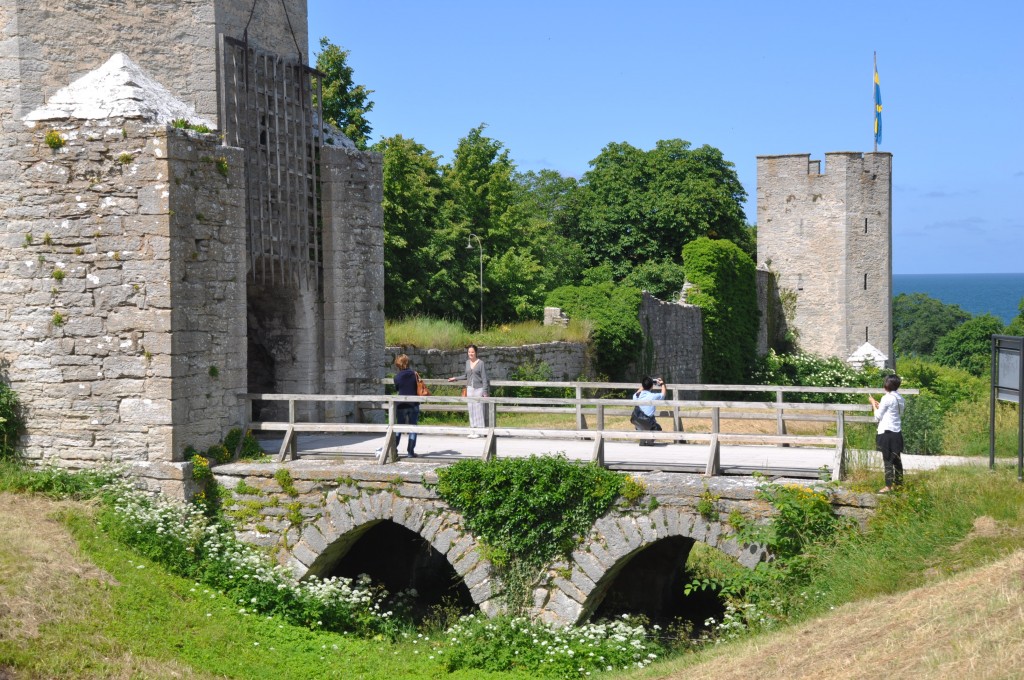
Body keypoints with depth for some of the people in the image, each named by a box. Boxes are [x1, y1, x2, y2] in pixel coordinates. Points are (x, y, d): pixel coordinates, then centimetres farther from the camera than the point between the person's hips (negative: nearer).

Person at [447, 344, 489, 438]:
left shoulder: (481, 363, -7)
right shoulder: (467, 362, 9)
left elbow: (484, 378, -7)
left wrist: (485, 391, -12)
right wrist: (455, 378, 26)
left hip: (479, 388, -5)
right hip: (470, 388, 5)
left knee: (479, 409, -7)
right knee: (471, 410, 4)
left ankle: (479, 431, -3)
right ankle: (473, 430, 8)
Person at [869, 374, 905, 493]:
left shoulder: (887, 398, -13)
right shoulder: (900, 398, 9)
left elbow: (878, 417, -7)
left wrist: (873, 403, 6)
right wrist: (879, 406, 21)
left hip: (886, 433, -7)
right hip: (897, 433, 7)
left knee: (887, 460, -4)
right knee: (897, 459, 12)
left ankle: (888, 486, -4)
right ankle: (898, 483, 17)